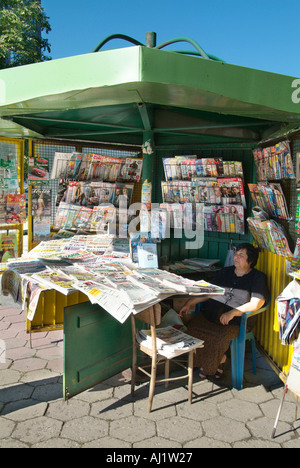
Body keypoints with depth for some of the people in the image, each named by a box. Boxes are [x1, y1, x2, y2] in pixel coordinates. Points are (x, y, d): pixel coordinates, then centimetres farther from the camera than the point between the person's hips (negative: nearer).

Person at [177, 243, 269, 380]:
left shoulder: (258, 277, 4)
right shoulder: (225, 272, 19)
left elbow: (256, 303, -8)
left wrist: (232, 313, -20)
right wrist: (189, 303, 5)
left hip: (234, 322, -4)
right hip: (209, 313, 5)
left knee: (220, 337, -33)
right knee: (192, 328, -23)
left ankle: (217, 362, 4)